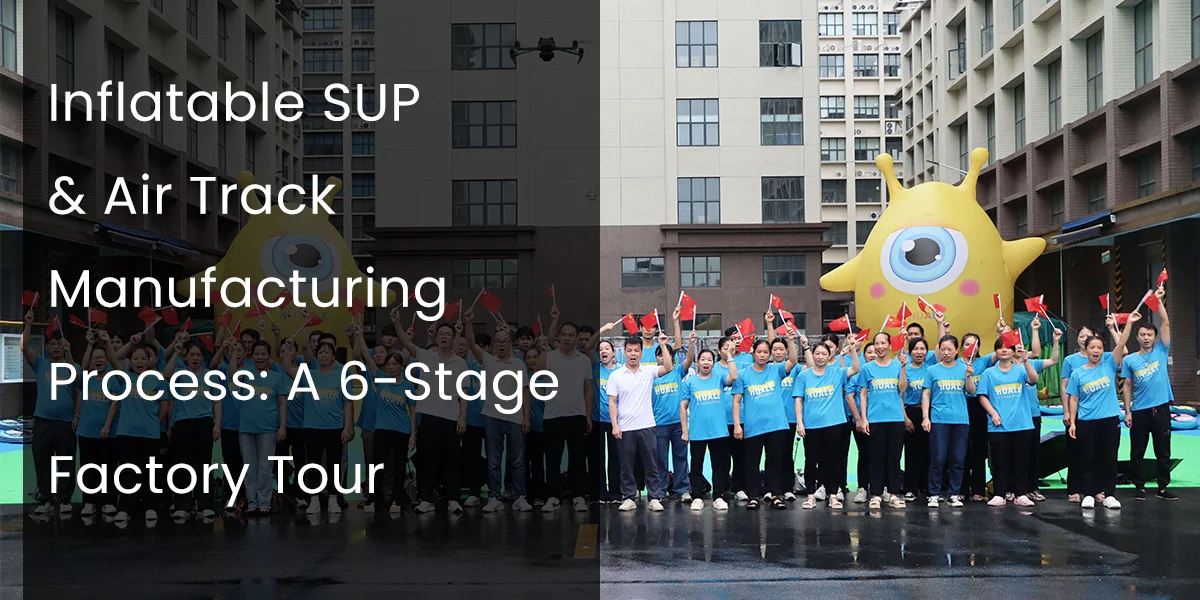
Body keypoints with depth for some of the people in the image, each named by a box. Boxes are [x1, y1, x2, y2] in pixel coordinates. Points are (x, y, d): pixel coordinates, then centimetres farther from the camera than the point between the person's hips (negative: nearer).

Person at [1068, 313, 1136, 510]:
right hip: (1086, 421, 0)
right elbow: (1073, 399, 3)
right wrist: (1072, 422, -3)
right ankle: (1088, 494, 9)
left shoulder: (1109, 364, 2)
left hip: (1110, 419, 0)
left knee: (1109, 458, 5)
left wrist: (1129, 323, -22)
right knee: (1087, 459, 3)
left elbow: (1121, 344, -11)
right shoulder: (1077, 374, 2)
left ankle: (1108, 494, 12)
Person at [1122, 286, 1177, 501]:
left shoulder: (1161, 351, 4)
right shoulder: (1130, 360, 3)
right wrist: (1127, 411, -1)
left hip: (1161, 408, 0)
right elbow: (1127, 387, 5)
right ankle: (1139, 487, 16)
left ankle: (1162, 488, 12)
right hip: (1139, 410, 0)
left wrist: (1159, 300, -10)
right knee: (1137, 452, 5)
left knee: (1163, 451, 5)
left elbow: (1166, 323, -5)